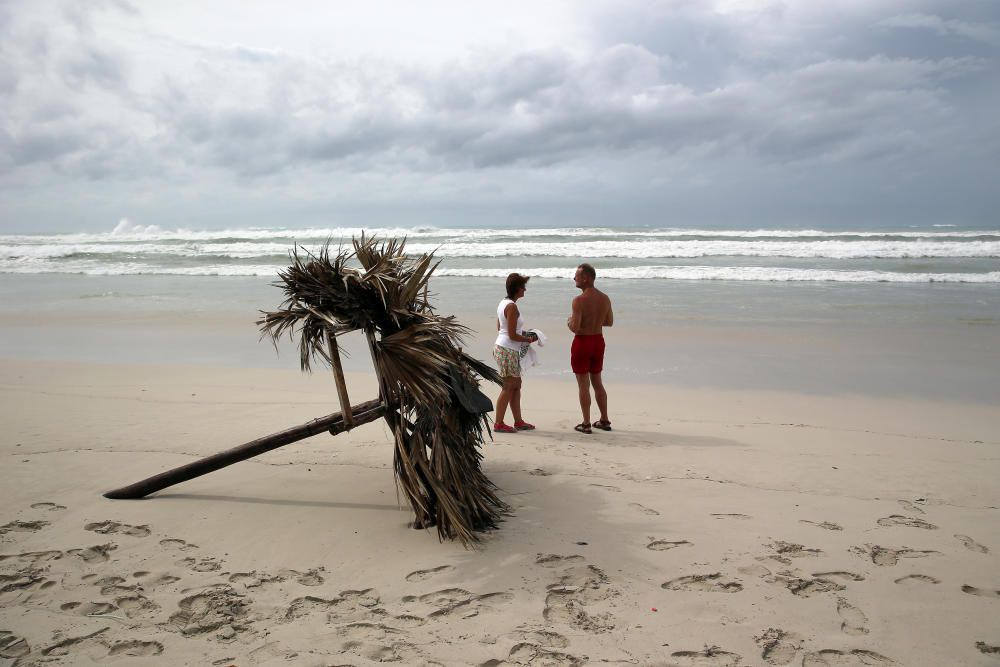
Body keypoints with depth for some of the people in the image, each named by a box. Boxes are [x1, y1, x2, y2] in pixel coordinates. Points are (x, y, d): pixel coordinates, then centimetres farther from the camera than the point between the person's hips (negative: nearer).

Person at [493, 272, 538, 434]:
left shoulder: (503, 302, 10)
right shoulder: (512, 306, -19)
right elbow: (512, 335, -20)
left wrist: (523, 334, 15)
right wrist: (529, 339, -6)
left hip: (501, 347, 10)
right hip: (508, 351, -10)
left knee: (516, 385, 16)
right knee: (508, 387, -1)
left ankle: (518, 421, 23)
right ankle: (499, 424, 5)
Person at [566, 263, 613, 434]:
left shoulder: (579, 300, -20)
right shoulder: (605, 298, 1)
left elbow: (575, 328, -24)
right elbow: (610, 322, 12)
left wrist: (569, 322, -2)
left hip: (582, 342, -6)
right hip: (598, 341, 6)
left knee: (583, 385, 3)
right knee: (597, 382, 18)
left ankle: (586, 424, 8)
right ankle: (604, 421, 24)